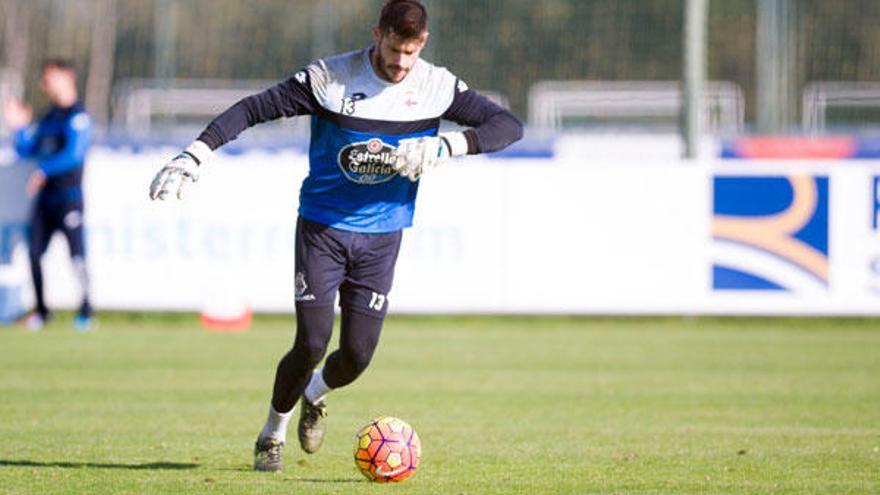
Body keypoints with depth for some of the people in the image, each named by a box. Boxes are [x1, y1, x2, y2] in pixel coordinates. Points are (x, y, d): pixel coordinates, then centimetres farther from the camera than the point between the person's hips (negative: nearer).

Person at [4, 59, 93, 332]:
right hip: (45, 195, 8)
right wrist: (20, 128, 7)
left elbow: (73, 154, -21)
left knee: (76, 253, -10)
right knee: (34, 251, 6)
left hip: (68, 194, -8)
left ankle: (86, 310, -6)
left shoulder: (77, 116, -9)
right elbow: (26, 151, 21)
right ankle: (41, 310, 16)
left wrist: (44, 171, -26)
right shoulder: (49, 118, 17)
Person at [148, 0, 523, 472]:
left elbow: (508, 124, -7)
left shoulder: (437, 87, -5)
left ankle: (314, 396, 34)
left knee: (356, 356, -2)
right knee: (311, 344, -11)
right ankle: (271, 436, 15)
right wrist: (194, 155, -21)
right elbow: (254, 108, -11)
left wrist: (444, 145, -24)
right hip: (322, 229, -2)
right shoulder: (330, 78, -13)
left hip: (381, 238, 3)